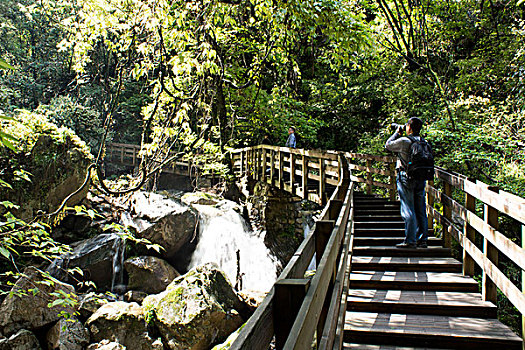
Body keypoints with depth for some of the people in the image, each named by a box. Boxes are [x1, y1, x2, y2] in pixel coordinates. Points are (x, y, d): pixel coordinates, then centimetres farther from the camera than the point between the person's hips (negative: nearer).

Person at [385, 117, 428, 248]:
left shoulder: (404, 141, -12)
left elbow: (388, 145, 1)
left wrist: (397, 132, 14)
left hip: (406, 178, -6)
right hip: (421, 178, 6)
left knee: (408, 210, -2)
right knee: (420, 210, 10)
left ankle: (410, 241, -1)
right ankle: (422, 240, 17)